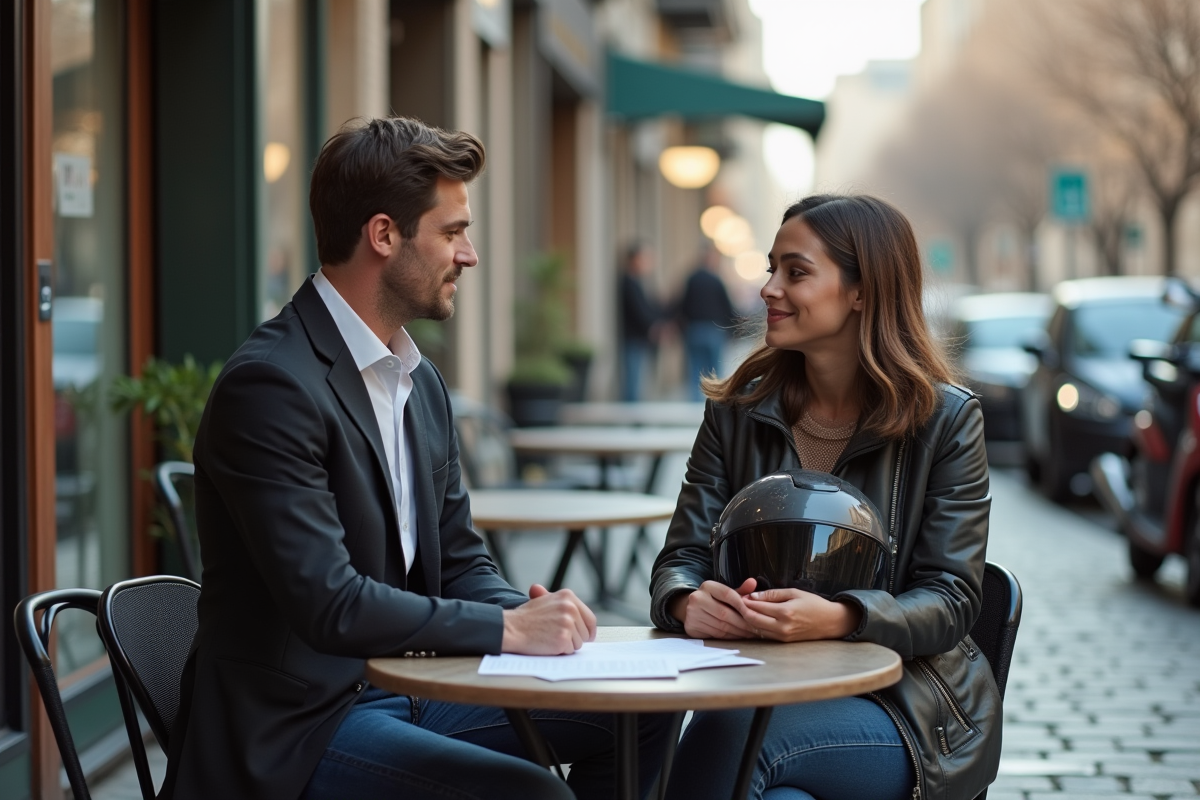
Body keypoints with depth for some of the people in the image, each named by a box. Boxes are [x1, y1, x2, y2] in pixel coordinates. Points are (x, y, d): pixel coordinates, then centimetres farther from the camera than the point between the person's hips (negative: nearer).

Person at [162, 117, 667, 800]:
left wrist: (525, 610, -7)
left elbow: (459, 559, 15)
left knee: (635, 718, 3)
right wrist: (508, 627, -21)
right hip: (294, 731, -9)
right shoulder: (270, 384, -18)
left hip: (406, 691, 9)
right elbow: (327, 602, -25)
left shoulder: (423, 383, 12)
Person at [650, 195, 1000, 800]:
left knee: (729, 736, -32)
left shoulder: (945, 420, -3)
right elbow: (684, 555, 4)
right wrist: (687, 602, -22)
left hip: (904, 699, -2)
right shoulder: (737, 412, 8)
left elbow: (950, 602, -8)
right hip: (764, 691, 2)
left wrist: (839, 618, -29)